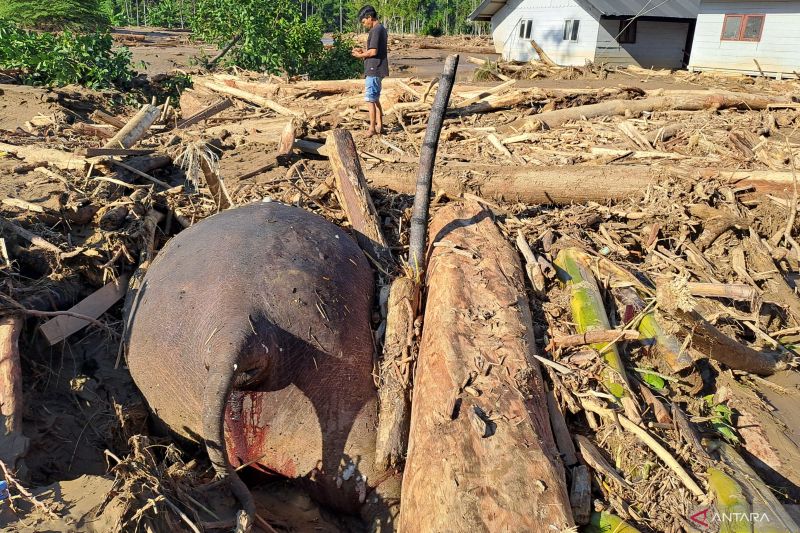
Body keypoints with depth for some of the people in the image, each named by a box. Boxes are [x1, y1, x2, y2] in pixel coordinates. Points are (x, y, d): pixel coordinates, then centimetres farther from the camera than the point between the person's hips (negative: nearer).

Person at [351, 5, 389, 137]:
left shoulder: (376, 30, -14)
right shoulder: (382, 29, 17)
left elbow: (373, 52, -21)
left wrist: (360, 55, -5)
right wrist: (362, 51, 12)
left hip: (374, 70, -10)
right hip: (377, 70, 10)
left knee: (370, 99, -6)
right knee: (375, 99, 13)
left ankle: (372, 129, -4)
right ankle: (379, 126, 17)